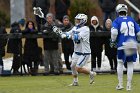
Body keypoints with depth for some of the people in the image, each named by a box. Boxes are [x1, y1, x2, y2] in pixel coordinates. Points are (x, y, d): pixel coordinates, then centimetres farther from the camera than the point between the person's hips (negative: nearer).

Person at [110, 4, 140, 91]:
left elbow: (114, 32, -15)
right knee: (130, 64, 8)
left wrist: (113, 41, 1)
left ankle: (120, 84, 12)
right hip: (133, 45, 2)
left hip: (122, 45, -2)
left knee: (120, 63, 11)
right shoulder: (132, 20, 11)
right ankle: (129, 85, 8)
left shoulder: (117, 21, 1)